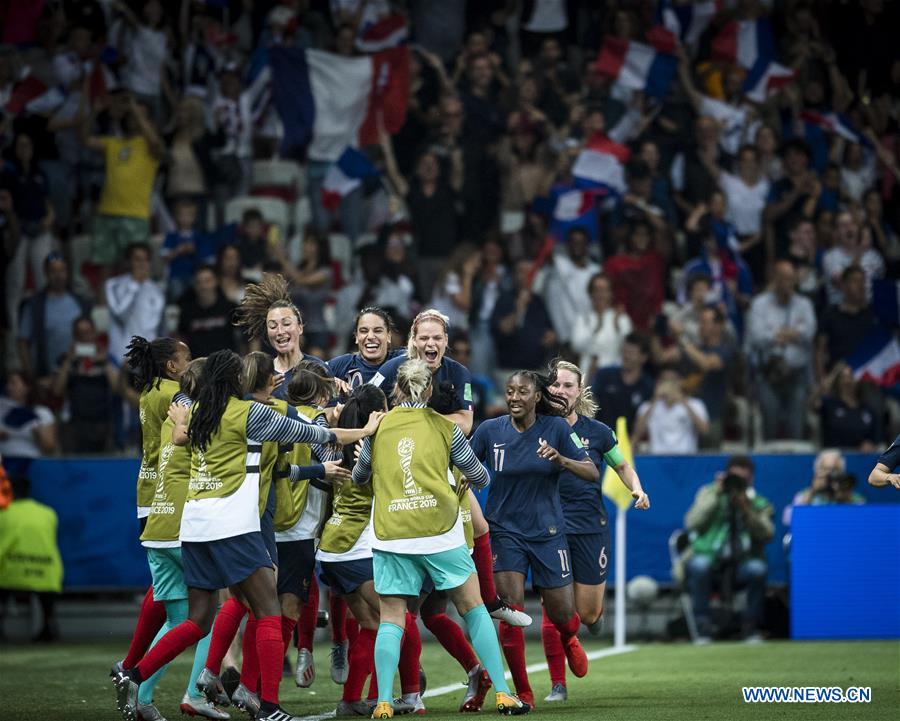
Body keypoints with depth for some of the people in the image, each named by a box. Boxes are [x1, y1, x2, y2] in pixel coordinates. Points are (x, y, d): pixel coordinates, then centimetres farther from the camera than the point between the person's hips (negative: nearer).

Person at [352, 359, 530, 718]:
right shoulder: (445, 427, 6)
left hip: (391, 536, 0)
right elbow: (481, 478, 16)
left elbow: (359, 476, 22)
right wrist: (472, 477, 39)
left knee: (391, 619, 5)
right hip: (440, 532, 0)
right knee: (473, 609, 9)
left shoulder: (378, 427, 7)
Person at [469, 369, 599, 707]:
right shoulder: (489, 430, -5)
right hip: (506, 531, 0)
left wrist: (560, 459, -24)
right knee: (511, 611, -13)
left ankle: (569, 639, 44)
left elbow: (592, 473, -7)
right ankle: (523, 693, -1)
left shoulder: (556, 428, -6)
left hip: (548, 532, 0)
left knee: (561, 613, 4)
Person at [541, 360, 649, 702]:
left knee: (587, 613, 1)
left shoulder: (597, 431, -1)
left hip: (590, 529, 0)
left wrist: (637, 489, -4)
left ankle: (594, 611, 40)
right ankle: (558, 684, 5)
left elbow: (622, 466, 14)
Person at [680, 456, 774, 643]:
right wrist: (716, 496, -11)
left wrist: (746, 510, -20)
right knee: (699, 564, -35)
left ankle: (751, 626, -14)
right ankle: (703, 627, -25)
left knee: (758, 568, -31)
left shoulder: (758, 503, 11)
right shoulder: (708, 493, 11)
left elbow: (767, 534, -8)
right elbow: (692, 524, -7)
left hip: (740, 565, 1)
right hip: (709, 560, -1)